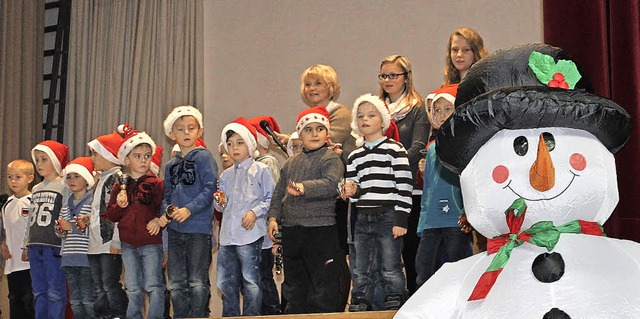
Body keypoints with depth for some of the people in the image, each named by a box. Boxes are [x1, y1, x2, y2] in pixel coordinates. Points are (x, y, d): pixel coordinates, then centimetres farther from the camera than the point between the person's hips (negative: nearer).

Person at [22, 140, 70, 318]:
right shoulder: (36, 189, 18)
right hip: (35, 246, 7)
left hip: (54, 247, -7)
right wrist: (26, 245, 19)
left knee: (55, 293, -4)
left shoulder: (64, 186, -4)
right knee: (39, 292, 10)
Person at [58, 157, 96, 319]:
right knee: (74, 301, 10)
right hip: (69, 257, 7)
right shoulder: (66, 204, 18)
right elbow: (60, 231, 20)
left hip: (87, 258, -7)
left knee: (88, 299, -7)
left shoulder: (92, 201, -4)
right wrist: (61, 228, -2)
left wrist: (74, 227, -13)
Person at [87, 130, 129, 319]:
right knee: (98, 289, 10)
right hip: (95, 243, 9)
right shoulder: (100, 179, 20)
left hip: (110, 245, -9)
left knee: (111, 285, -9)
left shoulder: (119, 178, -10)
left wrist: (116, 241, -20)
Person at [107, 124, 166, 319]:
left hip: (151, 243, -3)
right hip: (128, 244, 3)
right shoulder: (120, 186, 8)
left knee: (153, 286, -1)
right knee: (133, 289, 10)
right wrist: (119, 205, -11)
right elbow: (111, 215, 7)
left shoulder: (156, 184, -1)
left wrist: (159, 219, -20)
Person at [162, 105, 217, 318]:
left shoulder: (204, 157, -3)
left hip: (199, 228, -6)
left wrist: (189, 209, -19)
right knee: (176, 284, 10)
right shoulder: (171, 165, 16)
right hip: (175, 229, 7)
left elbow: (210, 189, -12)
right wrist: (165, 213, -1)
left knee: (197, 282, -3)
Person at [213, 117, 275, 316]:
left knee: (251, 281, -5)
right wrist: (221, 203, 2)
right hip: (227, 235, 6)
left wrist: (255, 212, -15)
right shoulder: (226, 175, 17)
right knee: (226, 283, 11)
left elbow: (271, 198, -5)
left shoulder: (261, 170, 0)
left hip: (250, 235, -6)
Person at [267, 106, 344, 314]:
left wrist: (304, 187, -31)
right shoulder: (291, 163, 16)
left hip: (321, 229, -6)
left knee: (323, 285, -2)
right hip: (291, 230, 7)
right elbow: (279, 193, 18)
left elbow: (331, 184, -21)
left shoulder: (331, 158, -4)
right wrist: (273, 217, 6)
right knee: (293, 285, 15)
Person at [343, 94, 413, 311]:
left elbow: (405, 186, -8)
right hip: (363, 218, 6)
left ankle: (395, 307, 6)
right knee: (360, 272, 10)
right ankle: (358, 308, 18)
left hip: (388, 217, -5)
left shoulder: (395, 150, -3)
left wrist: (401, 219, -13)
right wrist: (351, 191, -5)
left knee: (391, 270, -1)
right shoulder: (354, 157, 14)